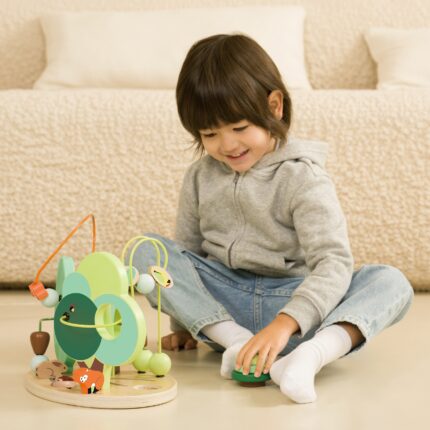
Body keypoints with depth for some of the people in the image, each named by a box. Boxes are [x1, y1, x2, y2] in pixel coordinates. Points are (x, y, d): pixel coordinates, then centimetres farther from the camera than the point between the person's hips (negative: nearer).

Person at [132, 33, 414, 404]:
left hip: (292, 301, -3)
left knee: (391, 282, -26)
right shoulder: (201, 177, 5)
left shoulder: (303, 178, -11)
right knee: (146, 250, -18)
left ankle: (310, 354, -53)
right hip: (218, 304, 4)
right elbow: (186, 248, 16)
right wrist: (183, 324, 14)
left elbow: (333, 263, -22)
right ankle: (237, 341, -31)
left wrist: (284, 324, -36)